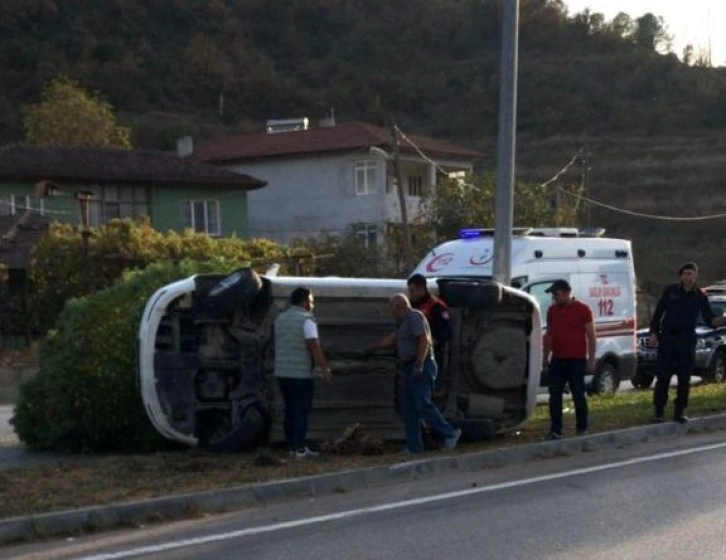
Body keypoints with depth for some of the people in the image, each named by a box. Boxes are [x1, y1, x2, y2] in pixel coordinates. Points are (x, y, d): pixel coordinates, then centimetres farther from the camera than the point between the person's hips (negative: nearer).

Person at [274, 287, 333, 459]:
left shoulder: (280, 319, 12)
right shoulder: (306, 319, -11)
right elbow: (314, 346, -18)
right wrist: (325, 368, -17)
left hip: (281, 372, 7)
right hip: (300, 373, -7)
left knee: (290, 410, 13)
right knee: (301, 411, -2)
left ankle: (293, 446, 16)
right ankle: (300, 448, -4)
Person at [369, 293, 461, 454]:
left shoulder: (415, 317, -10)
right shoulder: (404, 322, 20)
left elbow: (424, 340, -20)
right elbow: (390, 340, 25)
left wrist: (419, 365, -25)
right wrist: (371, 349, 30)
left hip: (421, 367, -10)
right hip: (411, 368, 10)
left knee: (423, 404, -15)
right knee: (408, 407, 7)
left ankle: (449, 433, -8)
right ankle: (414, 446, 7)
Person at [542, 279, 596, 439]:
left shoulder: (582, 309, -4)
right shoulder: (552, 310, 11)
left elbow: (591, 336, -4)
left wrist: (591, 360, -9)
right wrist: (545, 357, 16)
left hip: (577, 360, -5)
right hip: (557, 360, 5)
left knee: (578, 396, 2)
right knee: (555, 396, 1)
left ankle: (582, 430, 11)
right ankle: (555, 431, 4)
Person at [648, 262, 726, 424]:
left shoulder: (700, 296, 0)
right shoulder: (671, 291, 0)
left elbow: (710, 321, -3)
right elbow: (658, 312, 6)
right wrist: (653, 333, 0)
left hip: (687, 341, 1)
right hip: (667, 339, -1)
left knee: (684, 378, 3)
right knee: (663, 376, 0)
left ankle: (680, 411, 13)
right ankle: (658, 410, 8)